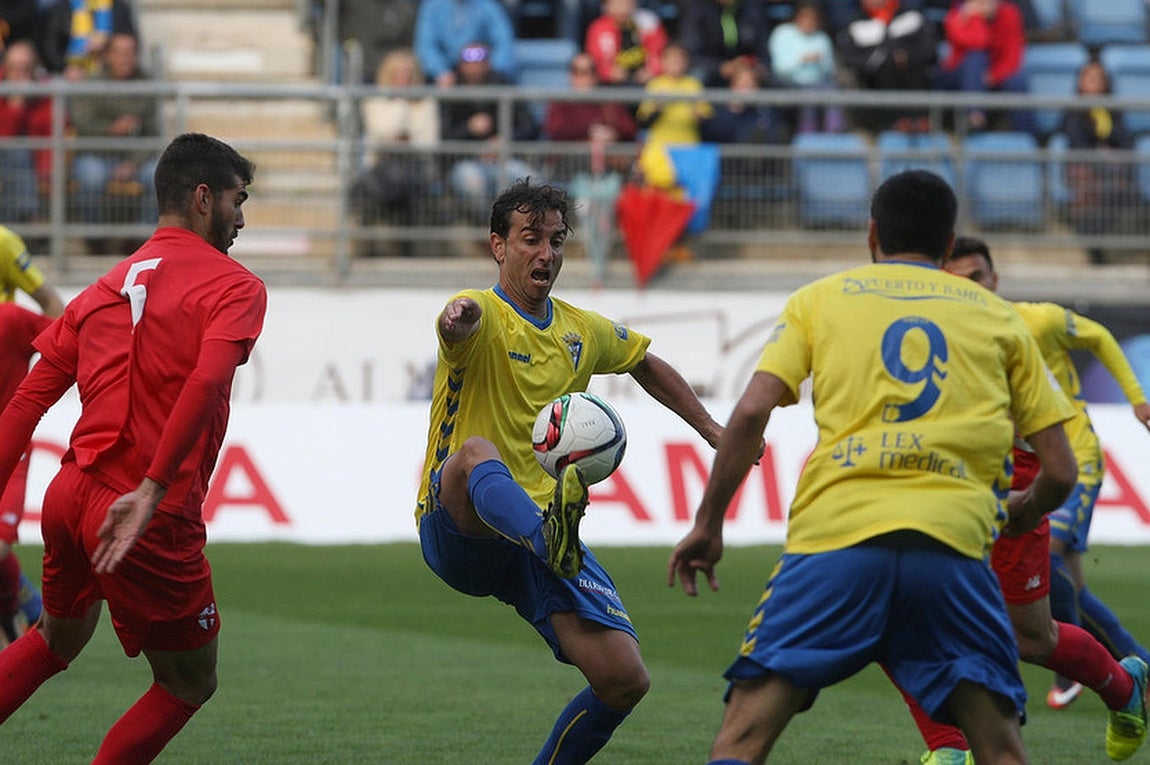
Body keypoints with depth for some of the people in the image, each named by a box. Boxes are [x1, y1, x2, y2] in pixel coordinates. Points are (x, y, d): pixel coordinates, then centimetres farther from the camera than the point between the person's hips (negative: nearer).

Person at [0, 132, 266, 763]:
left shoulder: (106, 288, 16)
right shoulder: (235, 286, -3)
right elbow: (206, 383, -22)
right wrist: (152, 491, -27)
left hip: (67, 497, 7)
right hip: (154, 522, -7)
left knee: (56, 640, 31)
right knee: (190, 684, 11)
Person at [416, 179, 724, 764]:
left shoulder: (582, 331, 14)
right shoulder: (485, 314, -6)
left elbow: (646, 364, 35)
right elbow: (462, 321, -33)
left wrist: (710, 429, 33)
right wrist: (458, 319, -57)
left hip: (549, 518, 6)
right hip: (457, 532, -6)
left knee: (624, 680, -10)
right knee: (476, 452, -41)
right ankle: (551, 540, -72)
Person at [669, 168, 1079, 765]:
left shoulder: (820, 298, 18)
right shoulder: (998, 317, 21)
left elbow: (752, 412, 4)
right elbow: (1059, 470, 17)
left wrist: (708, 524, 12)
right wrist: (1023, 515, 38)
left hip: (833, 536, -1)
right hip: (952, 543, 1)